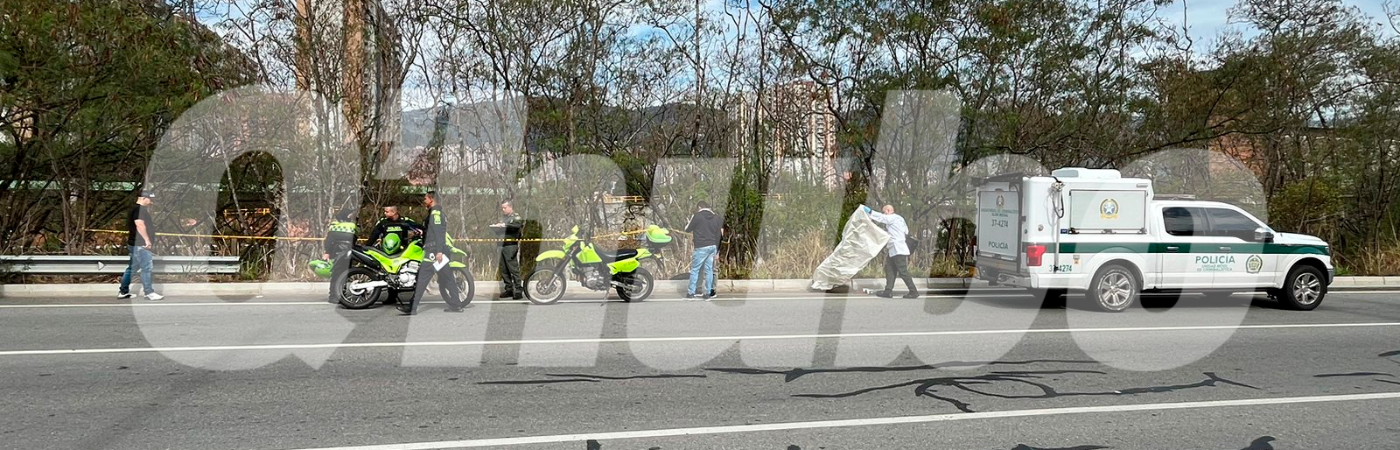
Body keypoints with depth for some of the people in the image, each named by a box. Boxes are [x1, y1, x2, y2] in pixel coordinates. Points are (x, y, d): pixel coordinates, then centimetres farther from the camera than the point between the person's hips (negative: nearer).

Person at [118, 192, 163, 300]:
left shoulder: (135, 209, 19)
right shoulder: (139, 209, -14)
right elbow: (139, 224, -25)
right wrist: (147, 239, -24)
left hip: (135, 243, 11)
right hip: (140, 244, -11)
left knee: (132, 268, 14)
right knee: (147, 268, -8)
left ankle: (123, 292, 19)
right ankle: (149, 293, -7)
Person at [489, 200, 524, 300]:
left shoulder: (515, 217, -1)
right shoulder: (503, 218, 23)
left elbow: (518, 224, -22)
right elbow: (499, 231, 24)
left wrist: (504, 225, -29)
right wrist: (496, 226, 2)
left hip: (511, 246, -8)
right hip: (503, 246, 8)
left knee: (513, 269, -11)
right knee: (504, 270, 8)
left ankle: (518, 290, -10)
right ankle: (509, 289, 16)